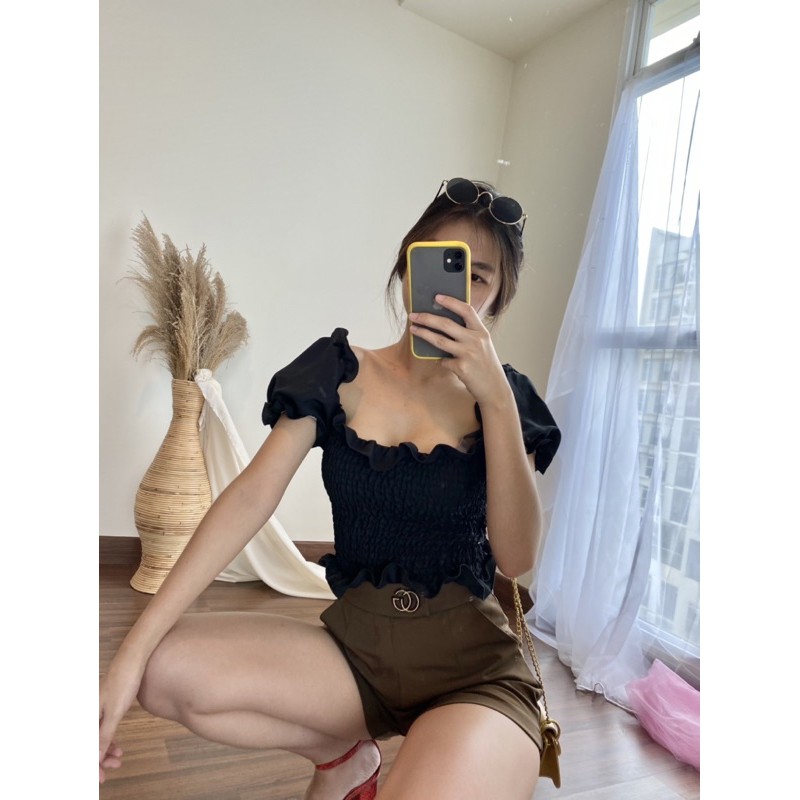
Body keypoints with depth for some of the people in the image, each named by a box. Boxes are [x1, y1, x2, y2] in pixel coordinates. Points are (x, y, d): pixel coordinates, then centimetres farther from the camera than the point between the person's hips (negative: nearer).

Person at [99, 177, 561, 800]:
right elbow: (251, 497, -9)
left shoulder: (504, 396, -2)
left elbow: (516, 558, -12)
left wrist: (496, 396, -21)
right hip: (355, 647, 3)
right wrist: (132, 651, -16)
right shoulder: (339, 372, -1)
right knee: (167, 670, -18)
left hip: (474, 667, -2)